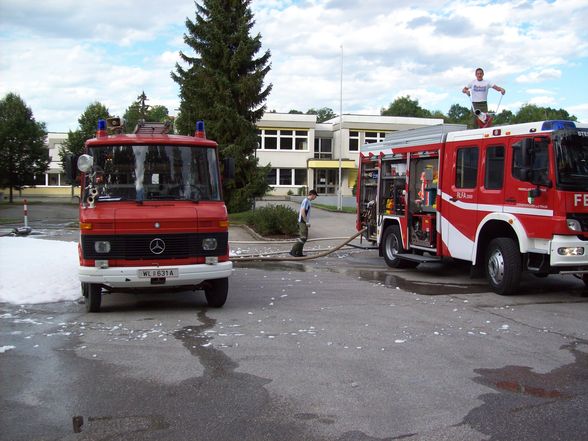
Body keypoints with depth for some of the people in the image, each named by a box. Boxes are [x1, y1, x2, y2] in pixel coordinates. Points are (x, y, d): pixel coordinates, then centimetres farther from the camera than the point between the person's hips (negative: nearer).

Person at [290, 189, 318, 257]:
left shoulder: (308, 201, 16)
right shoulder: (306, 201, -15)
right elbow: (302, 212, -22)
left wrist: (308, 222, 20)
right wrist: (307, 222, -19)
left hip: (304, 222, 10)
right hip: (303, 222, -10)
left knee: (304, 237, 11)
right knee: (303, 237, -12)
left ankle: (299, 253, 14)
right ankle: (293, 251, -11)